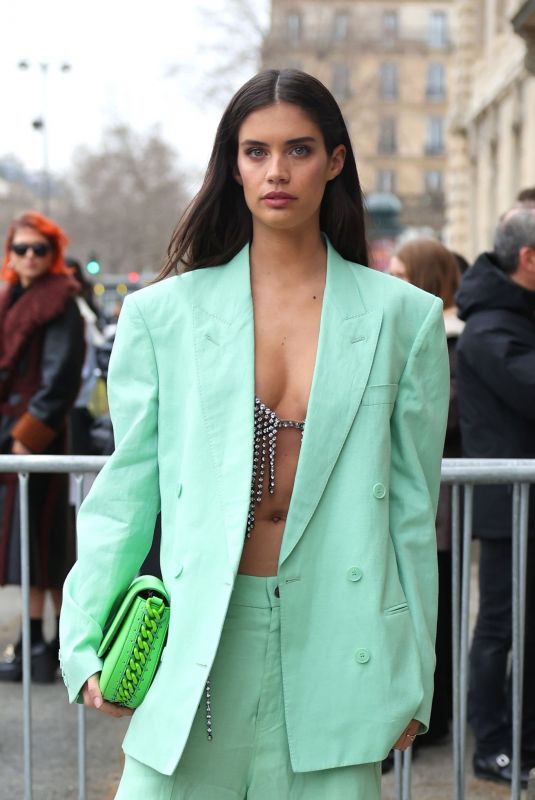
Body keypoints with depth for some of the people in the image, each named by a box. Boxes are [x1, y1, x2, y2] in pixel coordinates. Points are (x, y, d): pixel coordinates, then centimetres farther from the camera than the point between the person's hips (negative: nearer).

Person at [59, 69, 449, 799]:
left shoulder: (401, 317, 5)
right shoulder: (163, 314, 4)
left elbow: (413, 508, 7)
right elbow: (126, 490, 6)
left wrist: (415, 683, 7)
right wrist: (87, 646, -4)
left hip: (335, 650, 1)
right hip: (196, 649, 0)